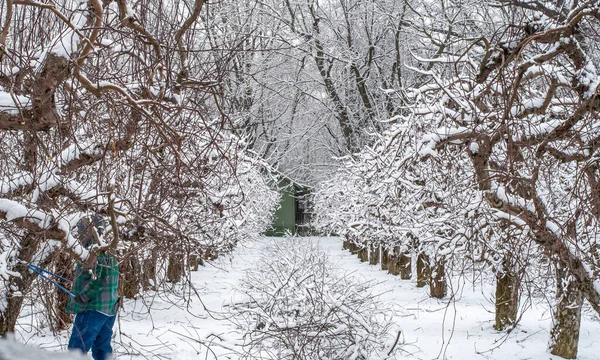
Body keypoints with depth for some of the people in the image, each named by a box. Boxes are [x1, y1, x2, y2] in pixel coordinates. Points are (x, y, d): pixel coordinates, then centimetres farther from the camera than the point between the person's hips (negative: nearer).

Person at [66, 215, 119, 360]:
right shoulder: (109, 252, 15)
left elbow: (99, 279, -25)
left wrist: (81, 297, -19)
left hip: (92, 309, -9)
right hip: (110, 309, 9)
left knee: (76, 348, -6)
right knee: (102, 347, 14)